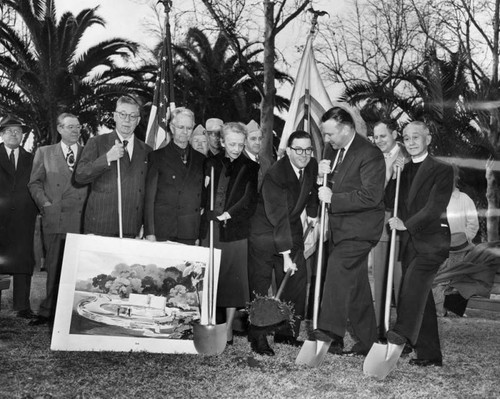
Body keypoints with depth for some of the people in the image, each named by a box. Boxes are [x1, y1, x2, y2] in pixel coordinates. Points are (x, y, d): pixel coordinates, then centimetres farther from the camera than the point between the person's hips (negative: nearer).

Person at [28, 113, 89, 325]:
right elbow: (35, 182, 11)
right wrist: (45, 203, -3)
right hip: (55, 219, 0)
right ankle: (50, 311, 9)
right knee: (54, 268, 3)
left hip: (82, 220, 0)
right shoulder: (44, 153, 12)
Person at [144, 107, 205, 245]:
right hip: (162, 233, -3)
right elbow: (149, 197, -1)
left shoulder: (200, 159, 12)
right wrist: (150, 233, -8)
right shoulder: (157, 156, 2)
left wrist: (200, 234, 6)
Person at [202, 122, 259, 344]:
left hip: (236, 230, -2)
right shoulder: (211, 164, 12)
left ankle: (228, 328, 10)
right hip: (210, 229, 2)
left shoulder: (250, 168, 4)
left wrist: (229, 214, -14)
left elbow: (250, 199, -5)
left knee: (233, 279, 0)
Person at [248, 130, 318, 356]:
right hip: (265, 233, -6)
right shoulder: (275, 174, -26)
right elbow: (278, 216, -30)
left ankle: (287, 333, 17)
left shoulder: (312, 166, -5)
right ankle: (258, 338, 8)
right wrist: (285, 254, -32)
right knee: (260, 286, -2)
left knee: (297, 281, 5)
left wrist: (313, 215, 11)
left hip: (292, 230, 7)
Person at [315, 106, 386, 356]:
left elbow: (371, 196, -22)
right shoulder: (333, 150, 11)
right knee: (356, 284, 12)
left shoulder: (370, 155, -14)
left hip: (360, 228, -8)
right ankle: (366, 341, 21)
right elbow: (328, 188, 21)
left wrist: (332, 199, -22)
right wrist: (322, 175, -3)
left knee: (338, 267, -25)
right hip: (340, 227, 8)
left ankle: (331, 330, -25)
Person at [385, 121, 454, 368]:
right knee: (421, 295, 7)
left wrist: (407, 224, -17)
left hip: (431, 239, -6)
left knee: (415, 279, -30)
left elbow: (435, 207, -10)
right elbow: (390, 203, 10)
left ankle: (402, 332, -43)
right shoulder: (404, 171, 19)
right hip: (409, 240, 6)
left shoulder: (442, 170, 0)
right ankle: (429, 354, 12)